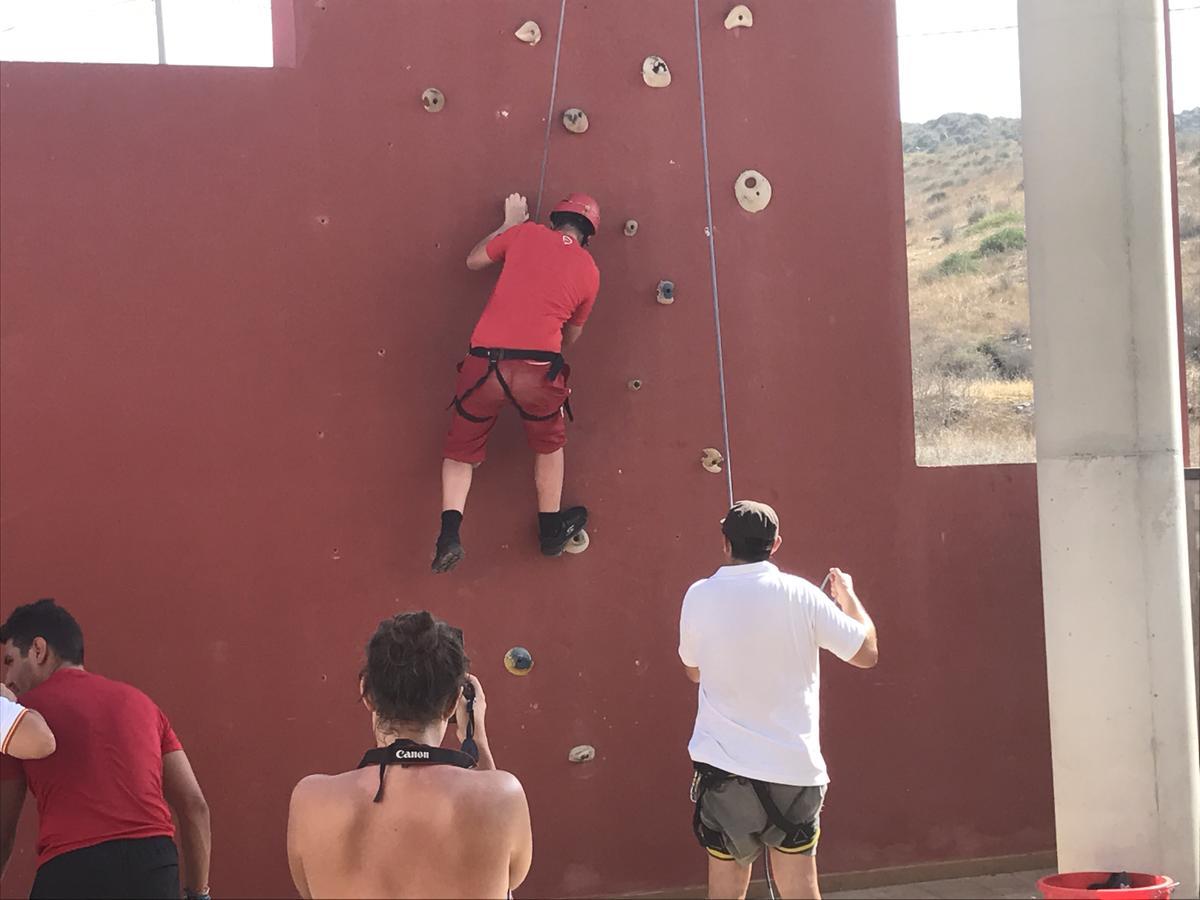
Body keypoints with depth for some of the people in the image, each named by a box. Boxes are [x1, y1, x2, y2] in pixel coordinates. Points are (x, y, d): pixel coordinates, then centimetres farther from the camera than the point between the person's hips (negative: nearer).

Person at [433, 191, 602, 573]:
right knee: (548, 443, 28)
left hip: (484, 364, 1)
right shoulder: (588, 270, 9)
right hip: (539, 369, 0)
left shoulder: (525, 233, 7)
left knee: (461, 448, 19)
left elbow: (473, 260, 22)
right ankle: (551, 530, 38)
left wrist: (510, 223, 34)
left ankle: (449, 535, 5)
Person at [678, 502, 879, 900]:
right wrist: (848, 595, 18)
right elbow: (867, 652, 3)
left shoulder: (699, 597, -3)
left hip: (723, 767, 0)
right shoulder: (800, 595, -7)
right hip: (793, 767, 0)